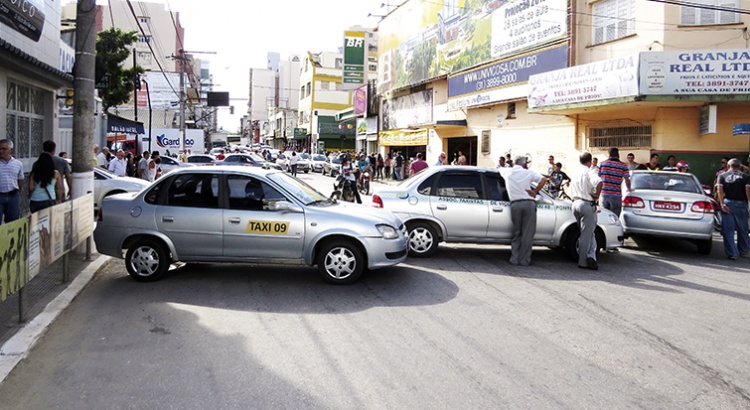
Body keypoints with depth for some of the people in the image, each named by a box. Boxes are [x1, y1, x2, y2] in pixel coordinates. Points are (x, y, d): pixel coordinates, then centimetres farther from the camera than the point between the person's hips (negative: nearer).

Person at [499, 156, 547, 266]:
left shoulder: (507, 172, 12)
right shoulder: (528, 173, 5)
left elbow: (500, 169, 35)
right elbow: (543, 179, -4)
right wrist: (535, 191, 3)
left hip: (515, 204, 3)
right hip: (529, 203, -2)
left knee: (516, 232, 13)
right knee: (528, 233, 3)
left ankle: (514, 259, 8)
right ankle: (524, 260, 2)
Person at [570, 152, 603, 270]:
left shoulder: (575, 174, 16)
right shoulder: (589, 172, -9)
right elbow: (598, 182, -29)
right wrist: (596, 195, -15)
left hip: (575, 203, 7)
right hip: (587, 204, -7)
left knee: (588, 233, 14)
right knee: (586, 235, -3)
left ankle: (591, 256, 4)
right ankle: (583, 262, -3)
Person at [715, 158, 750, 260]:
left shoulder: (722, 176, 7)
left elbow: (719, 189, -7)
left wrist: (722, 203, -12)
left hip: (727, 203, -1)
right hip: (741, 204, 1)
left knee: (728, 230, 1)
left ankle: (732, 253, -2)